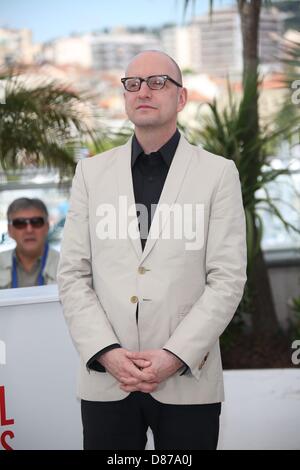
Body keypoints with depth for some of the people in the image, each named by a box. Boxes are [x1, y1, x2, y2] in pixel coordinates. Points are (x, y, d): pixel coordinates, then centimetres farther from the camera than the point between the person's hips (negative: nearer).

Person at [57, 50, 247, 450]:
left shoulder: (218, 173, 2)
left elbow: (228, 278, -3)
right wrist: (107, 353, -8)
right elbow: (73, 275, 4)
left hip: (187, 380, -1)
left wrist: (176, 355, -12)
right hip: (105, 380, 2)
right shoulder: (92, 171, 8)